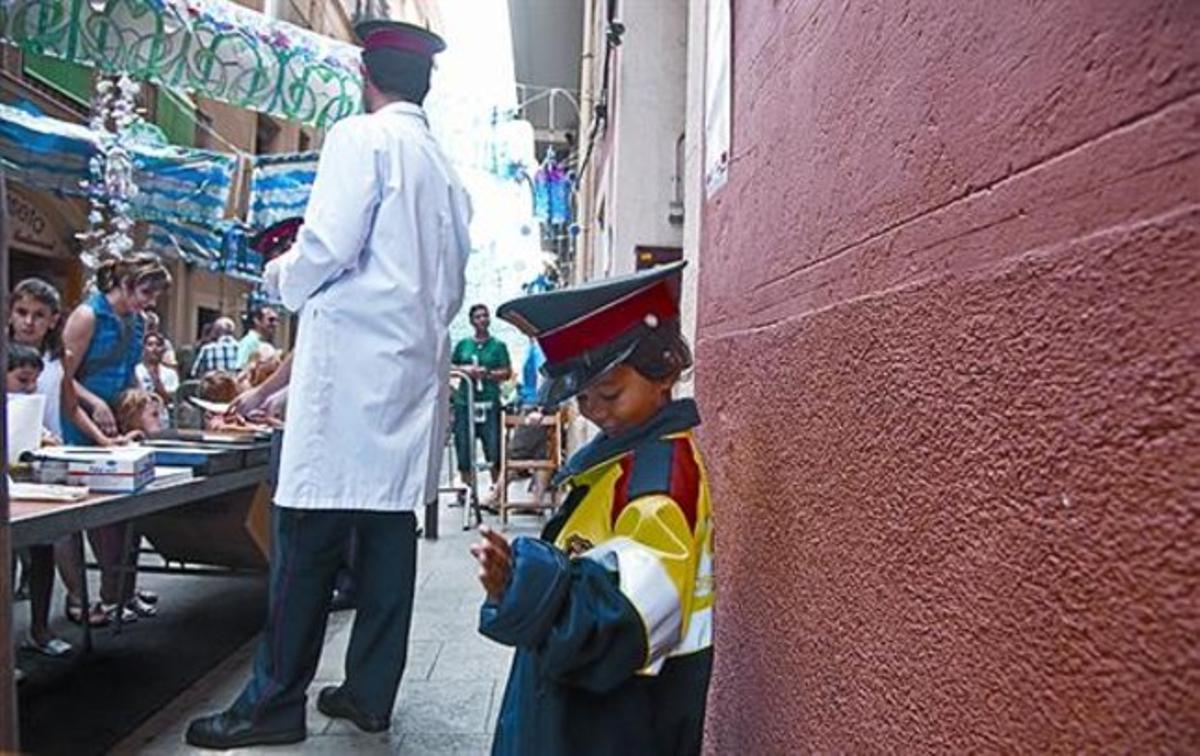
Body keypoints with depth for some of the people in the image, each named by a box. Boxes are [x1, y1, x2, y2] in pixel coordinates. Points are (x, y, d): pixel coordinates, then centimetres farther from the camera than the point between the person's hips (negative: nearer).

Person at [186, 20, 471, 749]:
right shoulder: (446, 170, 18)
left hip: (357, 367, -7)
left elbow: (329, 248, -14)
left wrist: (279, 275, 8)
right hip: (420, 368, 8)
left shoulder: (362, 137, -4)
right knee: (390, 532, 8)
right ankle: (370, 692, 16)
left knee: (309, 534, -2)